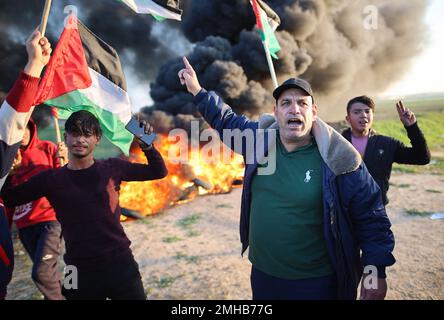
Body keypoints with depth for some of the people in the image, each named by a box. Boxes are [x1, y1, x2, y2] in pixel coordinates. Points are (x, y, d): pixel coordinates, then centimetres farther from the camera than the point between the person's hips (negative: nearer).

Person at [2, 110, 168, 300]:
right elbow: (8, 198, 1)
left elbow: (159, 171, 3)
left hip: (121, 264, 0)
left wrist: (146, 145, -12)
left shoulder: (112, 168, -2)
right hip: (80, 271, 1)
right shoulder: (51, 179, -1)